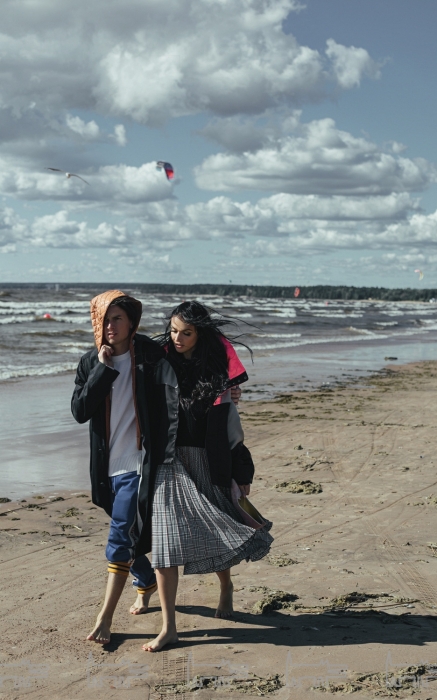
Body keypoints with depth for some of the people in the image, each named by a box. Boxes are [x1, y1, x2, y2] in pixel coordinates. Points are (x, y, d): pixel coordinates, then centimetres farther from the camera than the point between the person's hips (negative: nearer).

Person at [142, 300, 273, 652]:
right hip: (169, 459, 0)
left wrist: (242, 471, 3)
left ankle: (226, 586, 44)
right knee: (166, 539, -7)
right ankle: (168, 627, -2)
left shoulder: (216, 366, -2)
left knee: (215, 532, 12)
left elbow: (229, 418, 2)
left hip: (208, 459, 0)